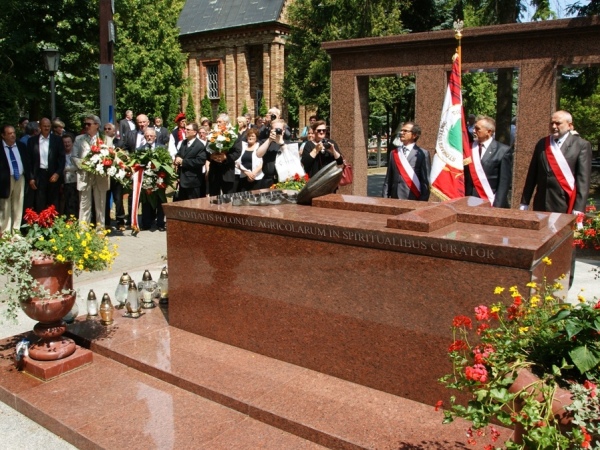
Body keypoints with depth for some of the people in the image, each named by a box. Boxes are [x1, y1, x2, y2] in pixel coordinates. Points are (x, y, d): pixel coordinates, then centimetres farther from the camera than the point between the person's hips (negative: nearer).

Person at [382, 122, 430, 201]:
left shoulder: (422, 154, -2)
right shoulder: (394, 153, 12)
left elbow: (426, 182, -4)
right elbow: (388, 180, 12)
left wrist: (422, 202, -11)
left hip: (413, 200, -4)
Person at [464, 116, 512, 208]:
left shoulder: (503, 150, -3)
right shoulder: (469, 147, 7)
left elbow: (505, 182, -6)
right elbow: (465, 177, 8)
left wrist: (497, 206, -13)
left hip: (491, 204, -3)